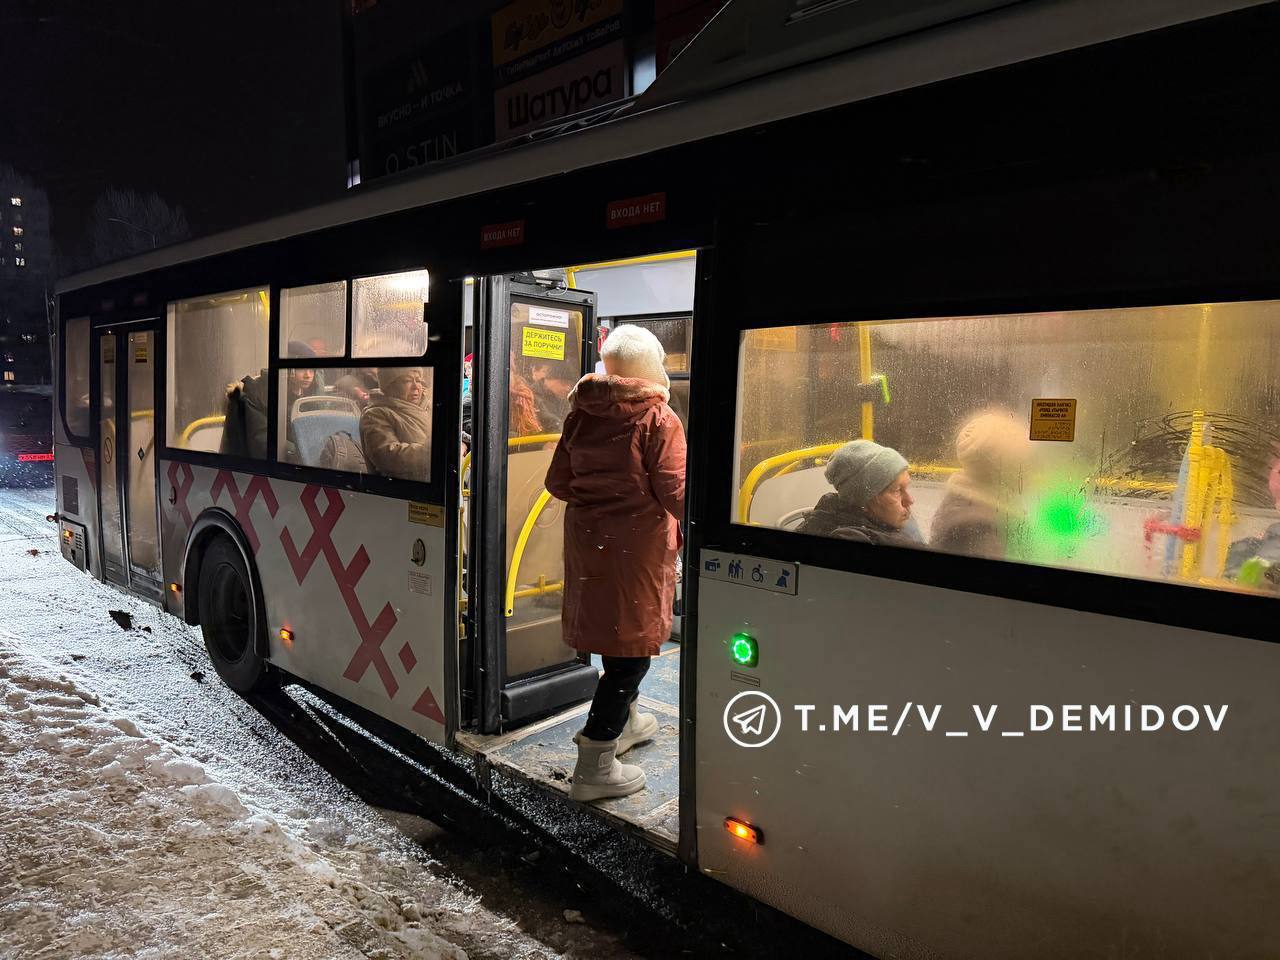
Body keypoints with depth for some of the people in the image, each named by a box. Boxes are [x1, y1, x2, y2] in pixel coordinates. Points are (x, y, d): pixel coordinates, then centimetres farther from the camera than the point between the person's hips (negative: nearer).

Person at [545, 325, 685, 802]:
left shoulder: (580, 413, 3)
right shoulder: (658, 419, -12)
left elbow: (557, 482, 6)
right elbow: (674, 493, -15)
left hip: (586, 538, 6)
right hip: (637, 543, -6)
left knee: (611, 632, 23)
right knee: (632, 646, 3)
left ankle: (625, 721, 43)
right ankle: (595, 765, 4)